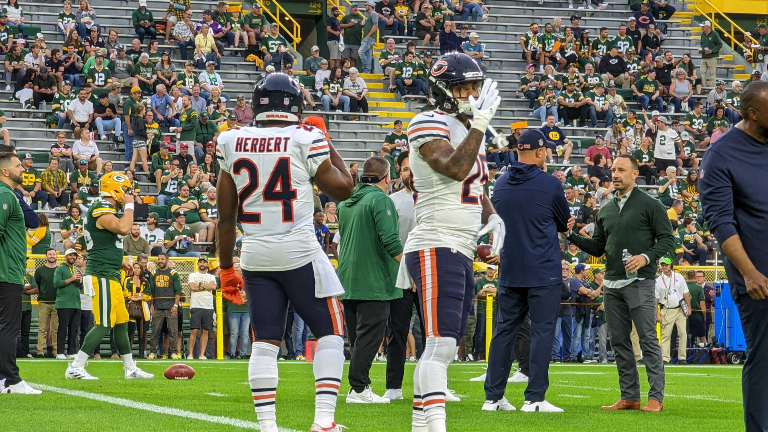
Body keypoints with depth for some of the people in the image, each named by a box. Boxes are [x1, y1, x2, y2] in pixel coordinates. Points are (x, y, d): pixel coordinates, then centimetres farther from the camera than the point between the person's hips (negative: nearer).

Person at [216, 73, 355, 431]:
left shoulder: (232, 143, 3)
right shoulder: (305, 140, -8)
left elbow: (226, 217, 7)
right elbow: (343, 189, 6)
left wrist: (226, 268, 15)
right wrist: (326, 143, 14)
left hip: (254, 254, 4)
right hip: (299, 251, -3)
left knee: (264, 342, 9)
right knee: (329, 333, 8)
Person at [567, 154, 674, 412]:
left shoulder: (650, 205, -1)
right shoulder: (606, 211, 17)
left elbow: (667, 238, -4)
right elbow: (597, 247, 18)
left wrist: (647, 257, -19)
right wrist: (571, 236, 4)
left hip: (639, 282, -7)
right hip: (612, 283, 7)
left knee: (648, 340, -8)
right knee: (619, 341, 7)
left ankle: (656, 397, -8)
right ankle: (629, 396, 11)